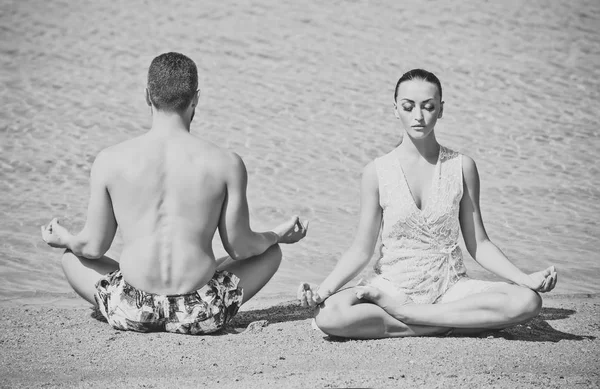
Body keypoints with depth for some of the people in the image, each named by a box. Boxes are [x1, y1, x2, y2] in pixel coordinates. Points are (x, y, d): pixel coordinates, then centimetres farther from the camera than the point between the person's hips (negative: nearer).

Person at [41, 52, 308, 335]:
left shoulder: (110, 162, -4)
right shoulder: (226, 164, -6)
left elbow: (94, 247, 3)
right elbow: (240, 247, 1)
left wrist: (63, 239, 26)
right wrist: (279, 234, 22)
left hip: (132, 312, 1)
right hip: (200, 316, 0)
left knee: (71, 256, 30)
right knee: (271, 252, 25)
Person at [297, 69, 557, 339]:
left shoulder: (461, 167, 2)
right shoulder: (377, 172, -1)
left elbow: (478, 244, 5)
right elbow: (361, 250, 1)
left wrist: (525, 278, -9)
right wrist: (322, 291, -14)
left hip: (450, 288, 2)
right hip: (393, 285, -2)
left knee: (526, 301, -27)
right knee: (328, 315, -32)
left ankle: (400, 311, -18)